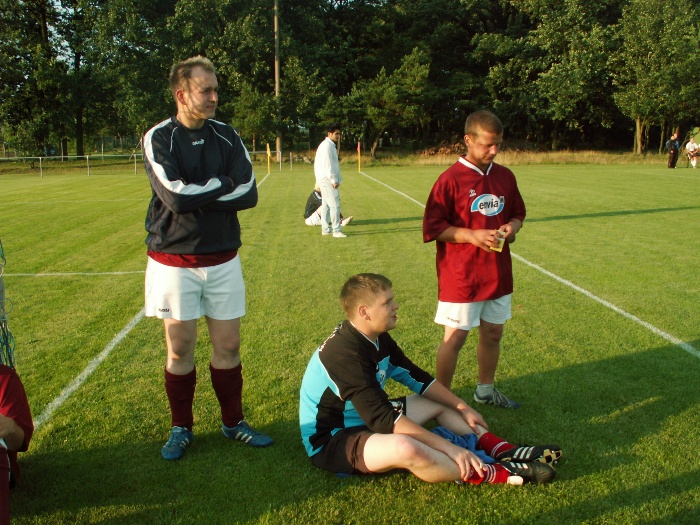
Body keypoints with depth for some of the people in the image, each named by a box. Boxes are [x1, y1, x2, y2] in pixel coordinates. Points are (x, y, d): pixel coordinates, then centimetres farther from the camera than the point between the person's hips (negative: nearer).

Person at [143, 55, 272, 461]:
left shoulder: (226, 136, 3)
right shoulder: (159, 138, -7)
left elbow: (249, 194, -7)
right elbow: (175, 196, -22)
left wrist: (196, 194, -15)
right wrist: (223, 183, -11)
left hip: (223, 259, 3)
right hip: (174, 261, -3)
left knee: (228, 345, 9)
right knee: (180, 348, 7)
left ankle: (233, 422, 27)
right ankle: (182, 428, 25)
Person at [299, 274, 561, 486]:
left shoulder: (377, 339, 0)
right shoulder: (346, 353, -29)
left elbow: (417, 378, 10)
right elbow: (383, 418, -33)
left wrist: (462, 408, 3)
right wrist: (449, 447, -31)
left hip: (365, 420, 10)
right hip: (331, 441, -10)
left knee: (442, 403, 10)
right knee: (405, 448, -38)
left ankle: (505, 451, -5)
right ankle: (499, 473, -24)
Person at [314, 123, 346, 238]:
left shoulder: (331, 145, 17)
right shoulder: (327, 145, -15)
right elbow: (327, 164, -20)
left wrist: (337, 179, 13)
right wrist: (334, 180, -19)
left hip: (326, 180, 10)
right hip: (327, 180, -10)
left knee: (326, 205, 13)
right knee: (335, 205, -10)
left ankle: (325, 229, 20)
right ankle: (336, 230, -8)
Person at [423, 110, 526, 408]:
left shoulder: (505, 177, 5)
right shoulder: (451, 179, -13)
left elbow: (518, 213, 18)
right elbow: (433, 227, -13)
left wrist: (512, 227, -5)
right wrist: (472, 235, -21)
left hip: (498, 272, 6)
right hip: (461, 276, -6)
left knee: (493, 333, 17)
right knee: (455, 337, 1)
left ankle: (486, 390, 37)